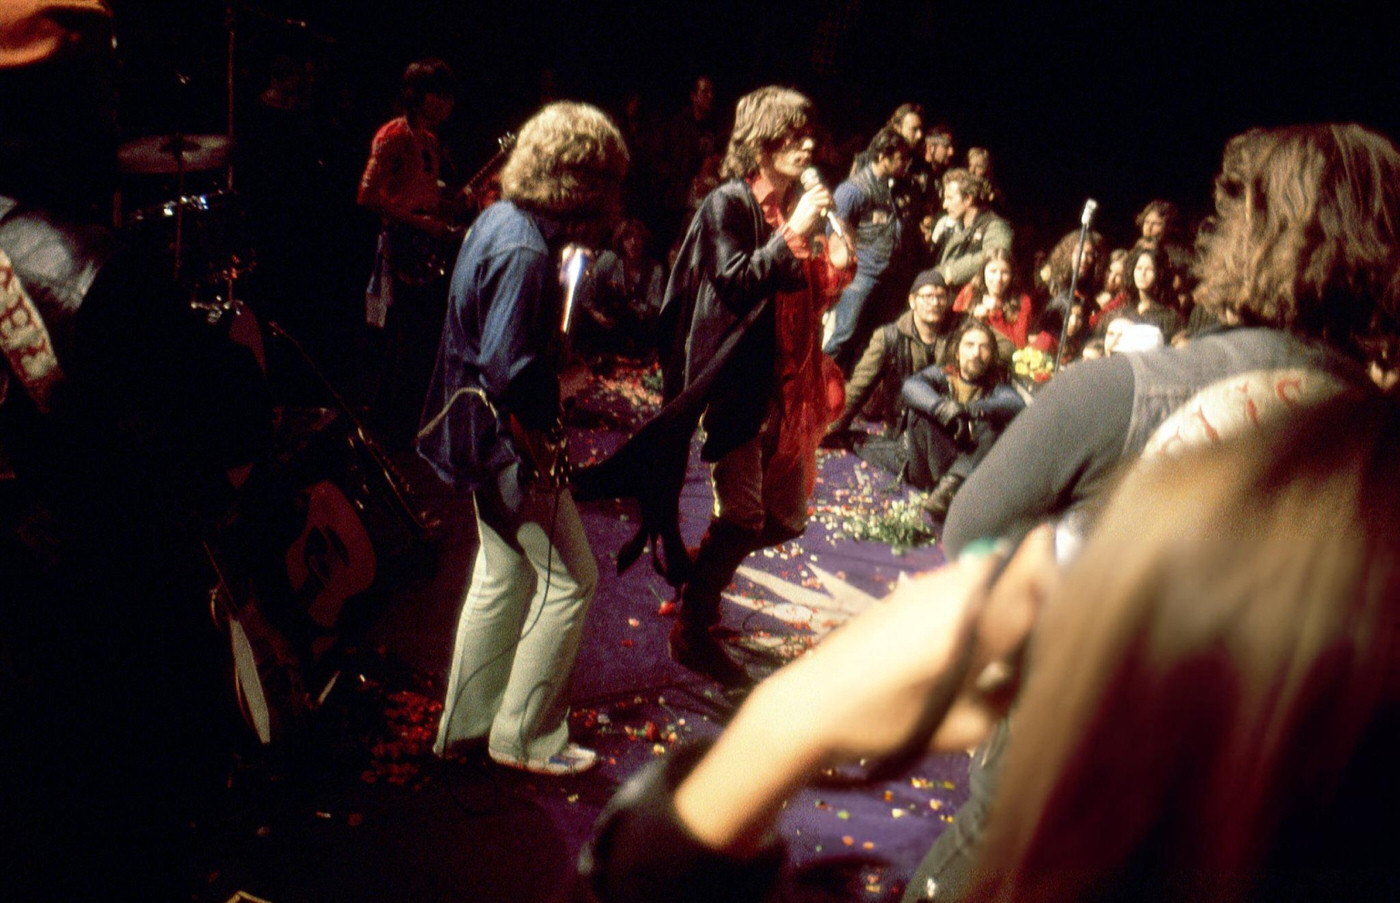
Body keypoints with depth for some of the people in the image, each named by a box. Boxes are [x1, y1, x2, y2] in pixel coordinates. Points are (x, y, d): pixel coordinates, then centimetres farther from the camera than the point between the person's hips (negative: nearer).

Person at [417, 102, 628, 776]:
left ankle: (467, 721, 33)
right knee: (571, 579, 2)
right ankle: (525, 735, 14)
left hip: (482, 434, 10)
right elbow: (508, 370, -27)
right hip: (510, 439, -10)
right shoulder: (525, 251, -23)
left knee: (503, 571, 20)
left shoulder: (500, 221, 7)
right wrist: (542, 449, -15)